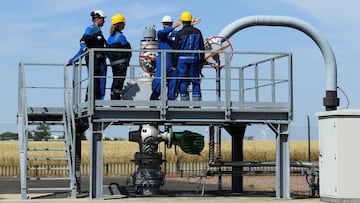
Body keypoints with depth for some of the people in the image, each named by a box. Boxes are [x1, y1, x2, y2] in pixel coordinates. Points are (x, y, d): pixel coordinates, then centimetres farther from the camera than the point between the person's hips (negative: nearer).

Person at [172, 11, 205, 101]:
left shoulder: (180, 33, -4)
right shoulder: (197, 32, 6)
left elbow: (175, 49, -2)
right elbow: (202, 48, 9)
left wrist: (174, 63, 4)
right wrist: (202, 61, 15)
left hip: (182, 60, -3)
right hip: (194, 59, 3)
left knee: (183, 81, 1)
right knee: (195, 81, 7)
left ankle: (184, 100, -1)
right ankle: (197, 101, 4)